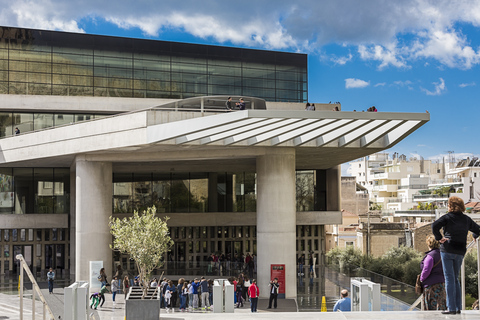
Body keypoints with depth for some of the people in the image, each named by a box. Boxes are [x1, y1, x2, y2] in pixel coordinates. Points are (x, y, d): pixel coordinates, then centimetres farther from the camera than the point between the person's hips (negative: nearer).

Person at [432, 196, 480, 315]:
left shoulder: (447, 217, -5)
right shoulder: (467, 219, 10)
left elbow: (434, 226, -21)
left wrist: (439, 238, -10)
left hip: (448, 250, -5)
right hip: (461, 251, 5)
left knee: (449, 278, -4)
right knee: (455, 278, 15)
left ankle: (451, 308, -8)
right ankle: (458, 307, 12)